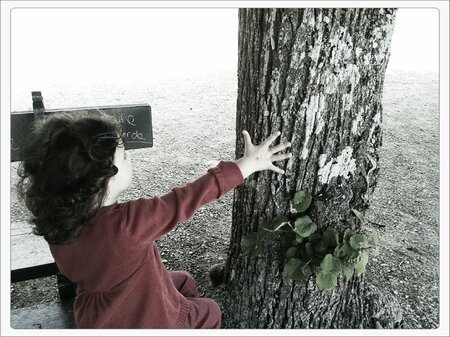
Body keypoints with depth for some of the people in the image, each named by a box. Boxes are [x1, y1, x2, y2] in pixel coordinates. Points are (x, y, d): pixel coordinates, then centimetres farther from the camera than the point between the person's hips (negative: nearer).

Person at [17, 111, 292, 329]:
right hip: (144, 319, -6)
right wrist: (250, 163, -24)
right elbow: (188, 199, -34)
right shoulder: (124, 224, -41)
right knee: (209, 312, 23)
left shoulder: (57, 223, -18)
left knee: (184, 282, 29)